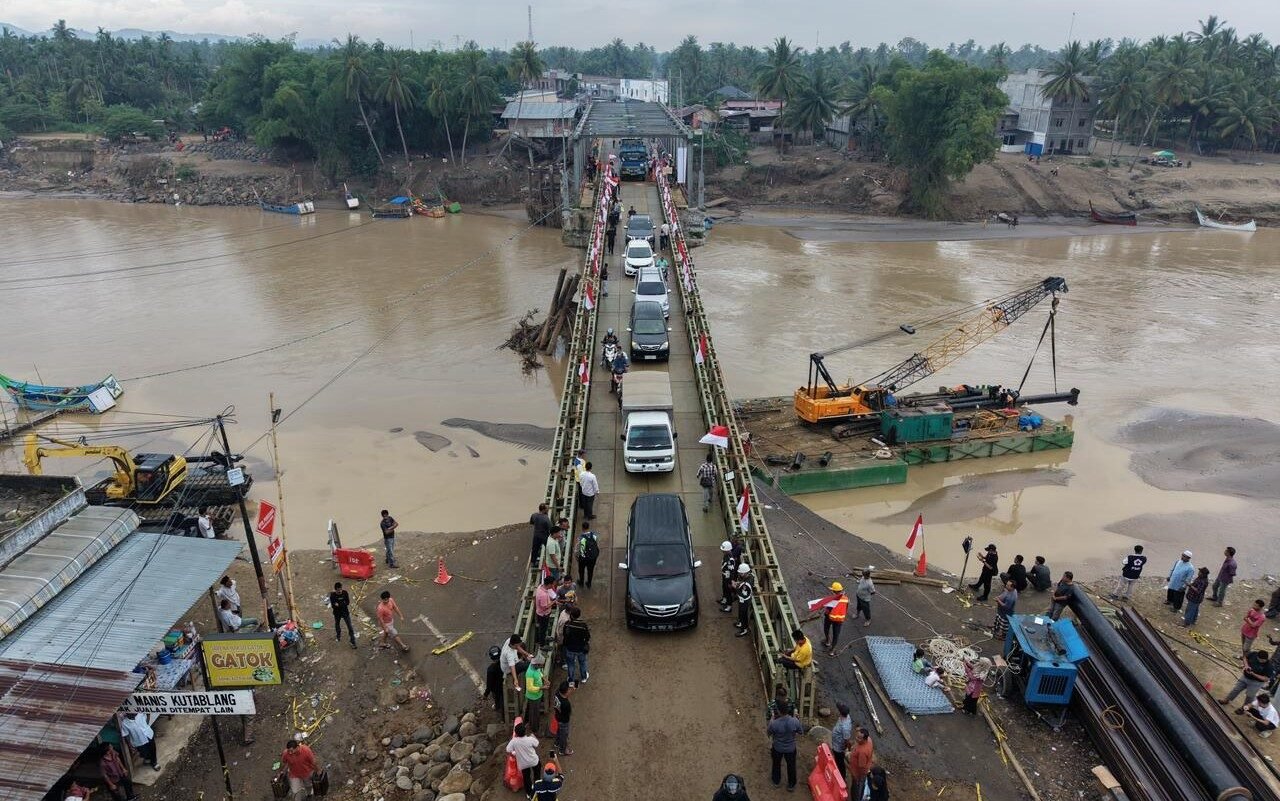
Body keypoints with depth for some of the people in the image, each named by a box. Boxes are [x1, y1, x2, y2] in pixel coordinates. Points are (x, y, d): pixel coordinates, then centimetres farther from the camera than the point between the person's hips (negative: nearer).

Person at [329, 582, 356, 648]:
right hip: (337, 613, 1)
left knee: (350, 627, -2)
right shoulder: (332, 595, -20)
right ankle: (338, 636, 55)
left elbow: (348, 602, -14)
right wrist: (343, 604, -31)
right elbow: (333, 606, -22)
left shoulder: (345, 593, -16)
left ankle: (353, 642, 6)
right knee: (337, 625, 25)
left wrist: (339, 604, -25)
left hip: (345, 612, -1)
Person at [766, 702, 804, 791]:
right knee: (791, 766, 24)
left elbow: (769, 732, -9)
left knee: (776, 764, 27)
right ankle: (791, 785, 41)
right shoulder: (795, 721, -28)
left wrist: (771, 720, 1)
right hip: (790, 748, 0)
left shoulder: (774, 723, -31)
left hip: (777, 748, 0)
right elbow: (801, 732, -7)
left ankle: (777, 782, 48)